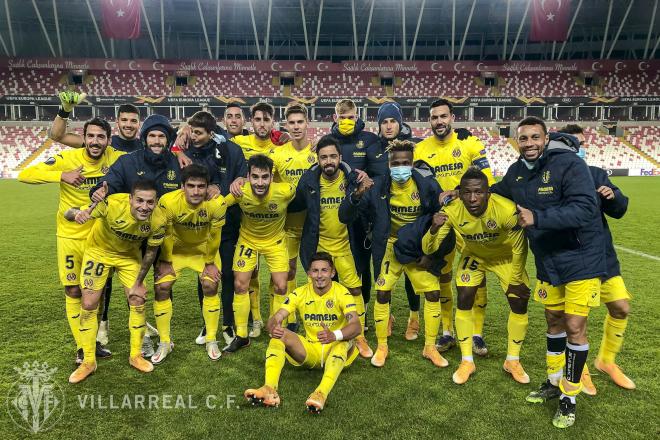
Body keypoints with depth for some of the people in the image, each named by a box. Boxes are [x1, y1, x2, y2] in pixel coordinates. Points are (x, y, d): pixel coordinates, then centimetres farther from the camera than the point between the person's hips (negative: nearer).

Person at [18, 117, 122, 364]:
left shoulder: (115, 158, -10)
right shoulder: (67, 159, -16)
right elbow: (24, 175, -17)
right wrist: (61, 176, -31)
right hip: (70, 235, -1)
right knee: (73, 291, 5)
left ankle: (94, 340, 30)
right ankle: (81, 346, 20)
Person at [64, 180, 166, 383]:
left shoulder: (157, 222, -28)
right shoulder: (112, 204, -37)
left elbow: (151, 251, -11)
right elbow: (68, 214, -32)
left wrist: (139, 282, -5)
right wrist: (78, 214, -58)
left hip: (129, 256, 2)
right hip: (99, 251, -2)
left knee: (138, 301, -2)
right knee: (89, 304, -4)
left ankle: (136, 355, 17)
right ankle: (88, 361, 13)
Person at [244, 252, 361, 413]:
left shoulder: (342, 293, -11)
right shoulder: (300, 294, -3)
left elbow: (356, 326, -26)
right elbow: (274, 319, -12)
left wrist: (334, 335, -47)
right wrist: (273, 328, -38)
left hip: (335, 351, -3)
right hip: (309, 351, 3)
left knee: (343, 341, -36)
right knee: (279, 334, -21)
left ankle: (321, 393, -55)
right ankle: (270, 389, -38)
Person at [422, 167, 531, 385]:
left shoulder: (507, 210, -38)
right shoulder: (452, 211, -31)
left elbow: (519, 248, -20)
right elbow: (428, 249, -28)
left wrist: (516, 280, -11)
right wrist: (434, 229, -49)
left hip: (505, 257, -1)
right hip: (473, 255, 1)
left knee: (519, 303, -4)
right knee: (463, 299, -11)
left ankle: (513, 361, 19)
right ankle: (467, 361, 7)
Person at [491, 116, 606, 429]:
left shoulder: (570, 164, -21)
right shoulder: (516, 172, 0)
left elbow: (584, 209, -32)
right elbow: (496, 193, 20)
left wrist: (537, 218, -39)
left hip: (580, 258, -6)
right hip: (547, 260, 6)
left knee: (575, 327, -2)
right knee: (554, 320, 17)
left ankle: (569, 397, 16)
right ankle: (554, 382, 36)